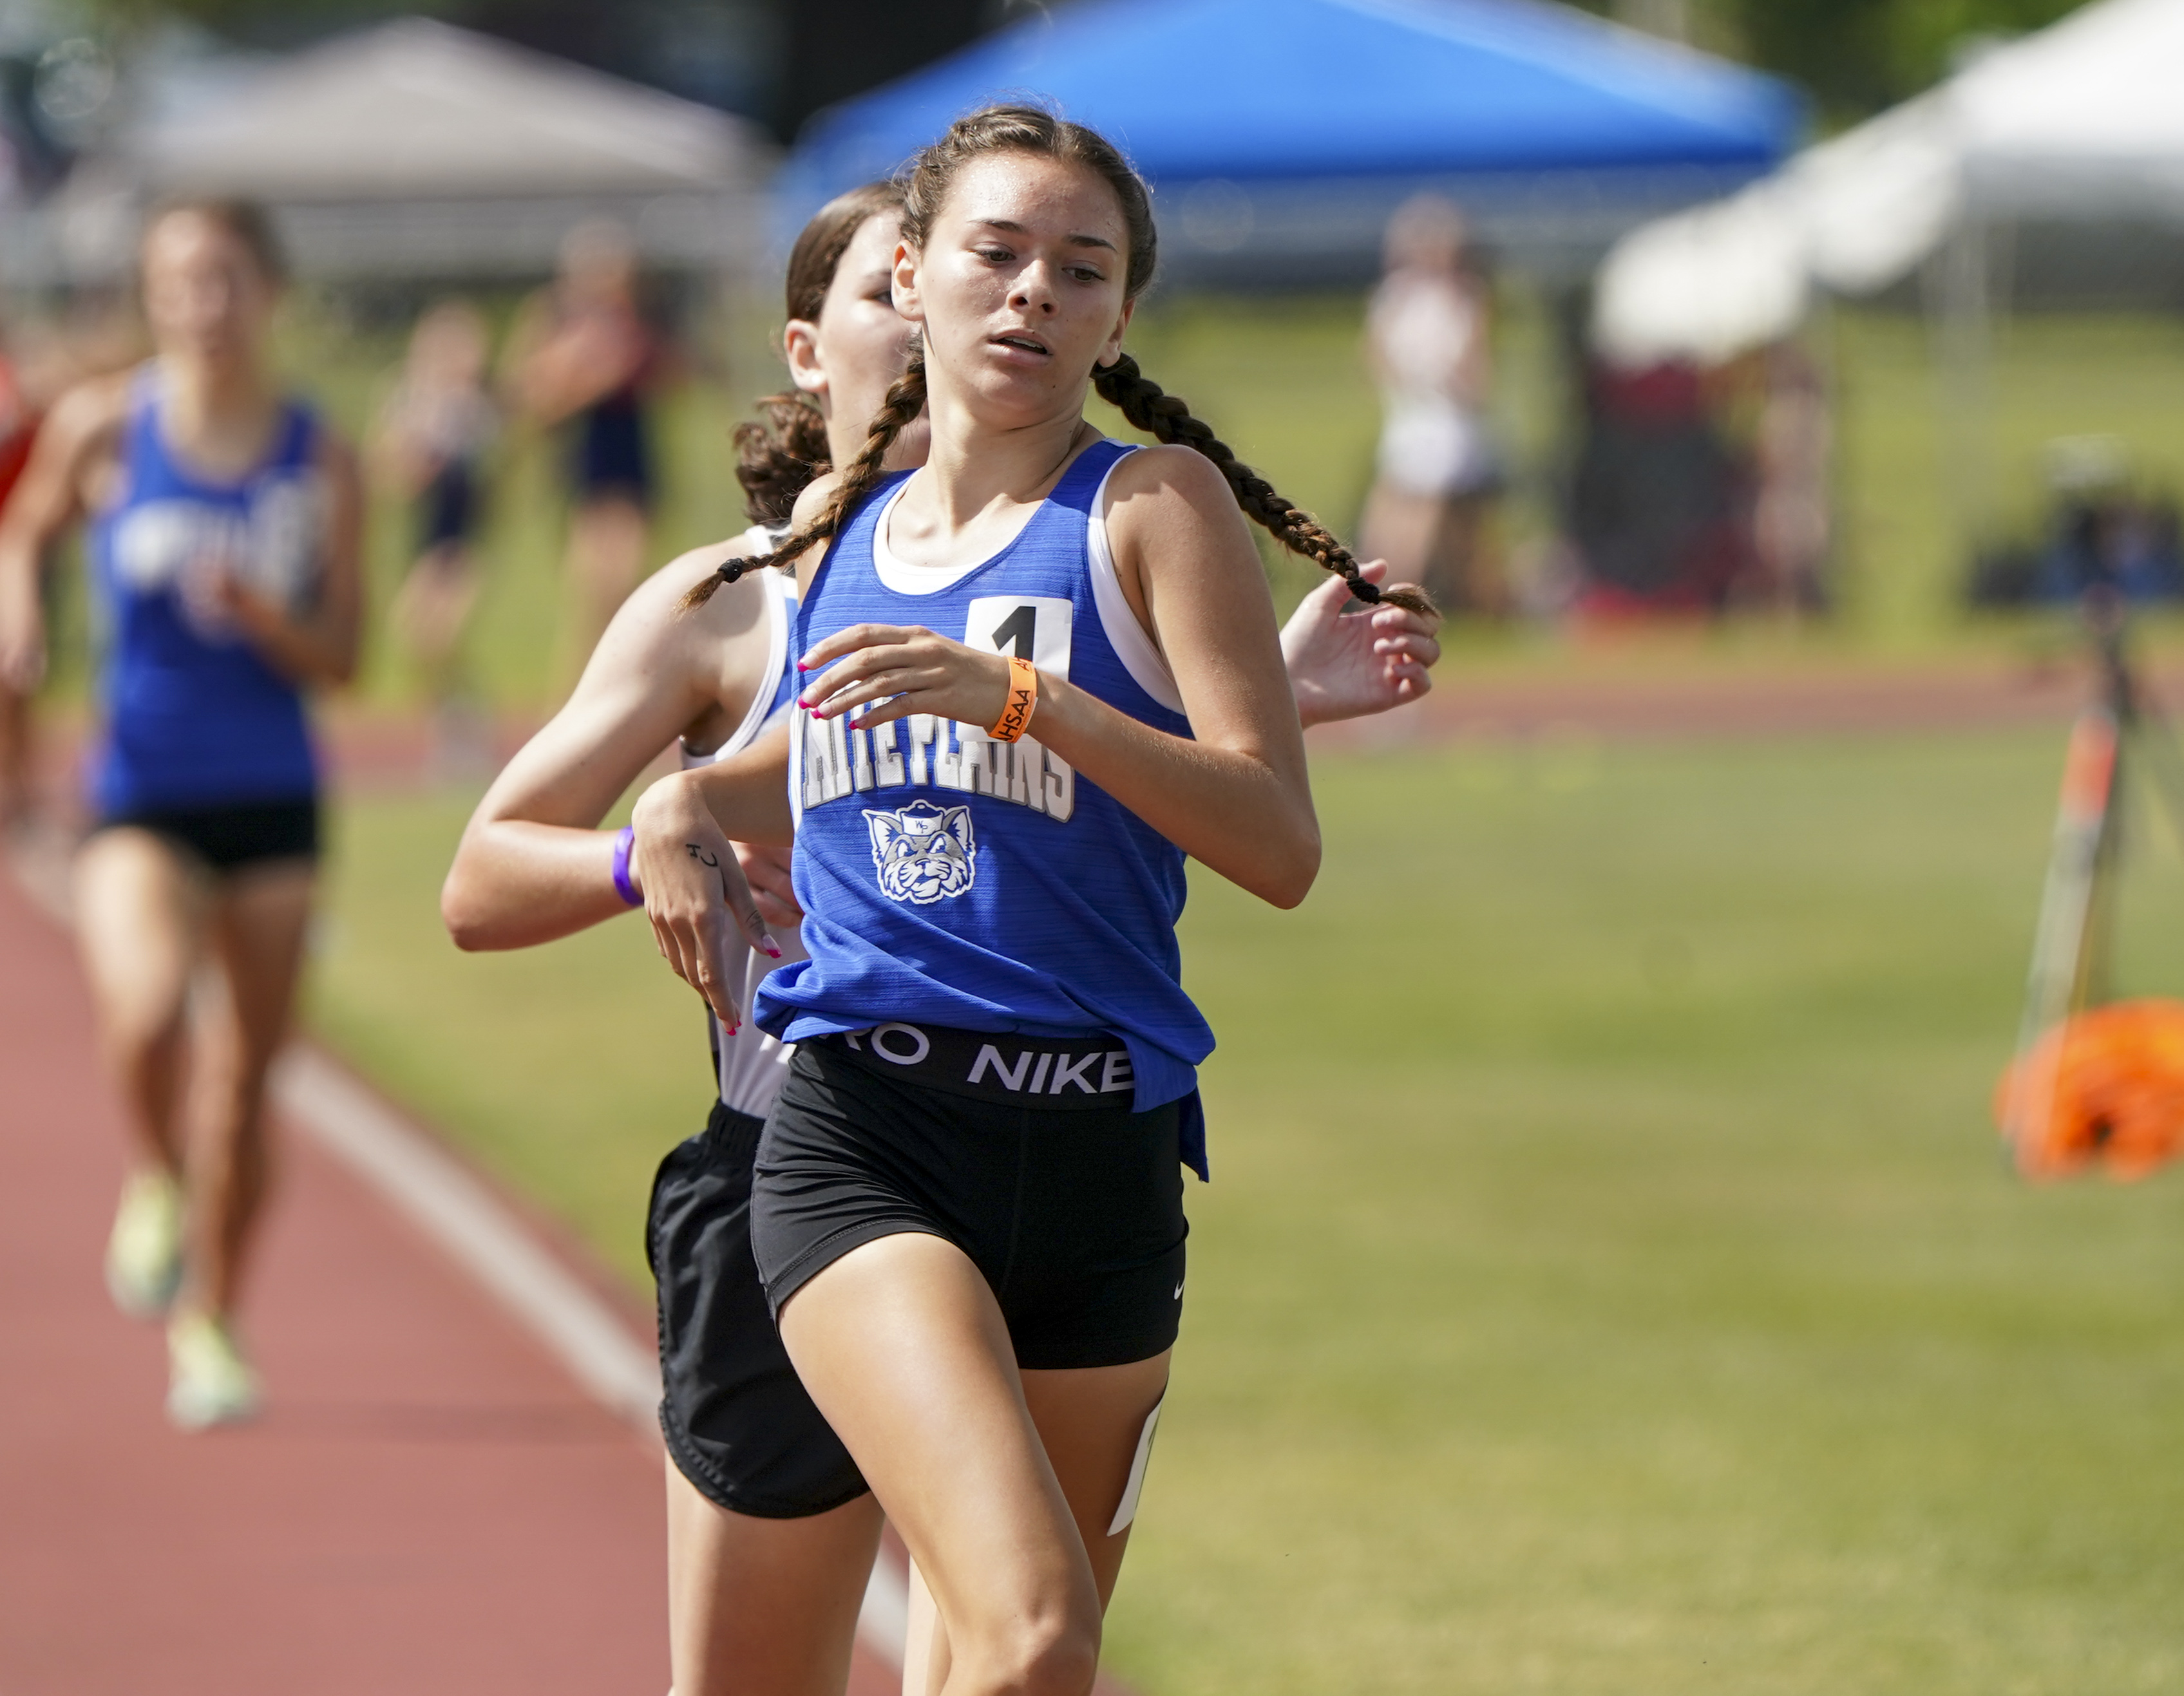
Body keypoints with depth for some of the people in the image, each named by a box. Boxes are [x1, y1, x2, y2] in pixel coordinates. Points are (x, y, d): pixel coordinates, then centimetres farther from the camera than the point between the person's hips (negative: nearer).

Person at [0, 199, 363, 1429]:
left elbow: (339, 660, -1)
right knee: (148, 1014, -27)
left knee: (245, 1075, 6)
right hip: (142, 796, -2)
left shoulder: (322, 462, -2)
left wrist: (258, 613, -20)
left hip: (273, 804, 2)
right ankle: (159, 1186, 6)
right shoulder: (106, 429, -4)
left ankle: (211, 1326, 25)